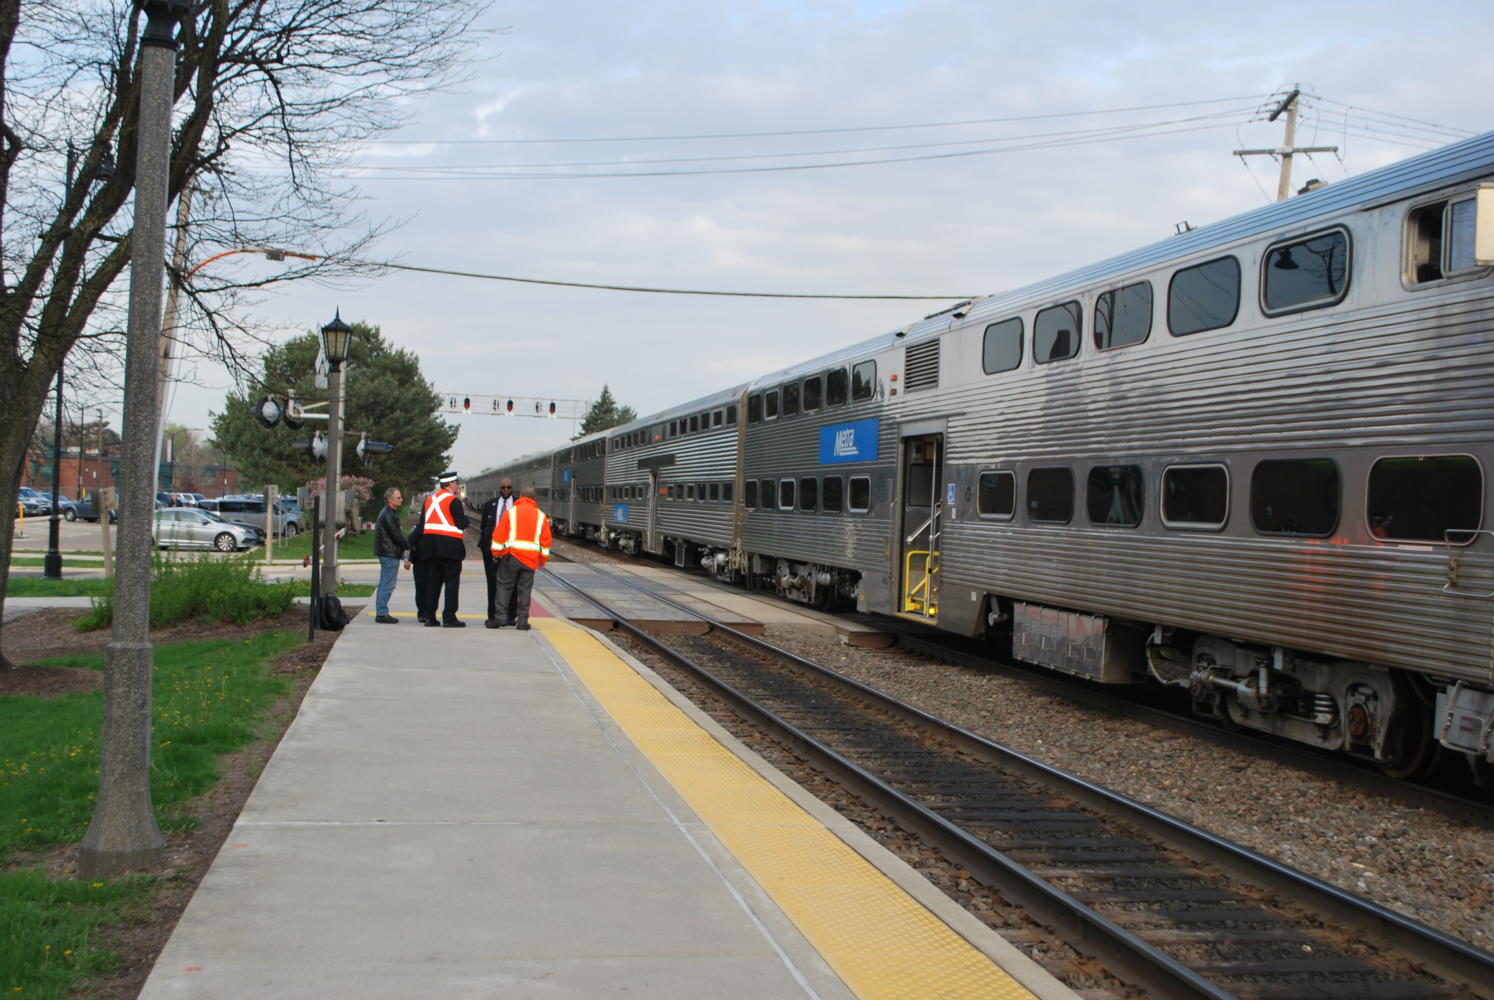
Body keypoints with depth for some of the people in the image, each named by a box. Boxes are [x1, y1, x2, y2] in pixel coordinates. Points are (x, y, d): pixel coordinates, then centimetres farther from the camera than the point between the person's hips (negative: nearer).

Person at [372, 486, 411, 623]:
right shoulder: (388, 515, -16)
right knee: (387, 585, -8)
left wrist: (405, 547, 13)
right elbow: (396, 535, -17)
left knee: (384, 584, 14)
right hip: (390, 554, -11)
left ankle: (381, 612, 19)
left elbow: (397, 533, 20)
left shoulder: (388, 513, 18)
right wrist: (408, 547, -5)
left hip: (387, 554, 11)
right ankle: (382, 613, -7)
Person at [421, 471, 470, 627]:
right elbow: (462, 524, -14)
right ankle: (449, 617, -5)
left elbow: (422, 524, 15)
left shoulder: (429, 500, 13)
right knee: (452, 582, -2)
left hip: (432, 546, 7)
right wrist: (463, 512, 4)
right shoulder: (453, 501, -10)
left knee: (433, 581, 10)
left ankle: (429, 616, 10)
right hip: (450, 546, -7)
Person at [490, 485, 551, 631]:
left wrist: (496, 553, 6)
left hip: (511, 555, -2)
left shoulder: (511, 512, 0)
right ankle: (522, 620, 5)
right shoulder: (540, 515, 7)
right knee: (525, 589, 6)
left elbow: (499, 534, -3)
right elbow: (545, 539, 9)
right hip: (531, 558, 2)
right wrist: (543, 560, 17)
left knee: (504, 586, 5)